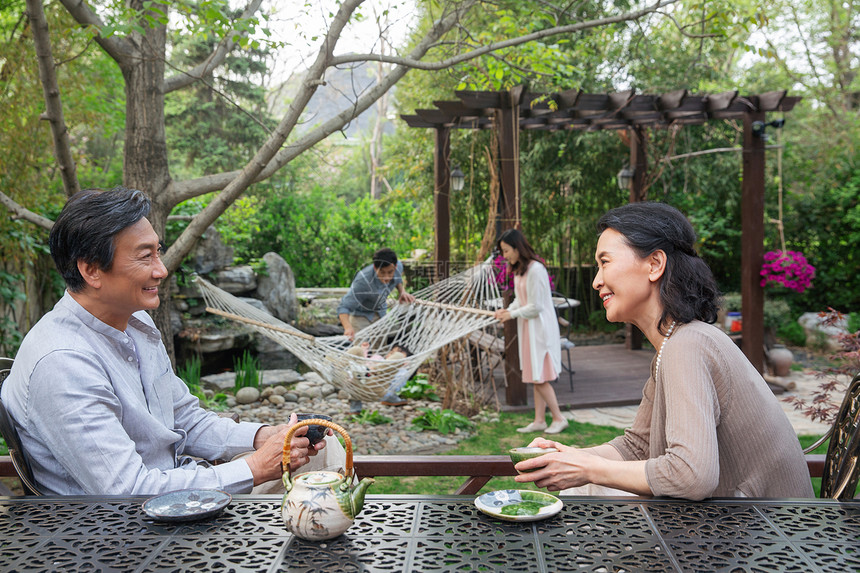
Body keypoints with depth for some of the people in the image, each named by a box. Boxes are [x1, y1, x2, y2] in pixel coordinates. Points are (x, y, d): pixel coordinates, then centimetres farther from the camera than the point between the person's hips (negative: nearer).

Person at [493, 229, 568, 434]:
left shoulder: (536, 270, -20)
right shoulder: (519, 270, 10)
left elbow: (536, 307, -19)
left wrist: (512, 314, -9)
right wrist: (507, 310, 0)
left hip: (540, 328, -9)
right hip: (527, 329, 9)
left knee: (539, 378, -5)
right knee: (534, 378, 11)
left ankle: (559, 418, 8)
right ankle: (539, 421, 17)